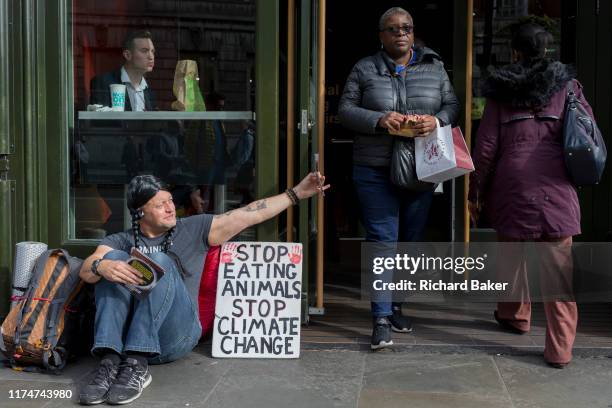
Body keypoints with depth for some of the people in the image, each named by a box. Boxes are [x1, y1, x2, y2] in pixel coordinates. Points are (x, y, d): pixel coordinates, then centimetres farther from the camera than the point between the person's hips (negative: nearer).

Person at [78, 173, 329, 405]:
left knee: (159, 261, -23)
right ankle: (111, 362, -34)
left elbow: (247, 215, 12)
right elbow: (86, 271, -1)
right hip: (124, 334, 1)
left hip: (176, 336, -1)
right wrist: (102, 266, -25)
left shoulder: (193, 230, 15)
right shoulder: (120, 241, 16)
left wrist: (296, 193, 8)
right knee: (114, 258, -19)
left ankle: (137, 365, -35)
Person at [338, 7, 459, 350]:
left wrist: (438, 120, -15)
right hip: (376, 171, -3)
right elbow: (346, 109, 0)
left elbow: (452, 105, 8)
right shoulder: (364, 69, 3)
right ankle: (382, 318, -5)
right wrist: (378, 120, -18)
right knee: (382, 241, -7)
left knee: (411, 241, 11)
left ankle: (397, 306, 27)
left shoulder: (434, 68, 9)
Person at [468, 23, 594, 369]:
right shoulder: (567, 85, 7)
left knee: (513, 253, 20)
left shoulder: (501, 91, 6)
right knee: (558, 266, -1)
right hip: (556, 188, 0)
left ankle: (515, 315, 37)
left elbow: (487, 146, 4)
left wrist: (477, 191, 12)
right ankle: (560, 348, -3)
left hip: (512, 186, 0)